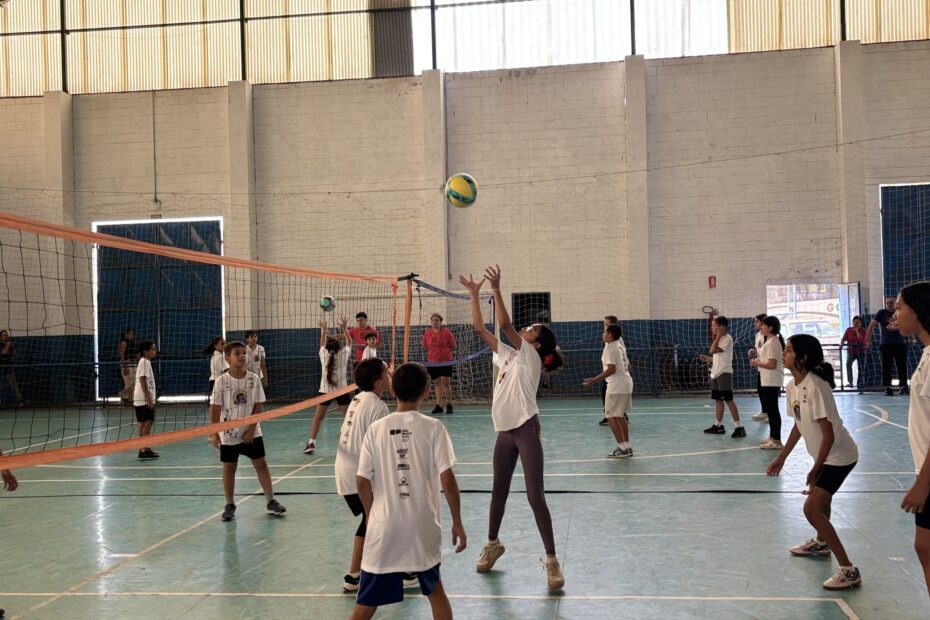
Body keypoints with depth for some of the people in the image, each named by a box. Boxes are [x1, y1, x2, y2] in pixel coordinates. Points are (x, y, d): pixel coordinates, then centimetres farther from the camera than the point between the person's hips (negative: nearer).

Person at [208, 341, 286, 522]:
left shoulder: (254, 379, -5)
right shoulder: (221, 381, -10)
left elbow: (257, 406, -3)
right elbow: (215, 408, -8)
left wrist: (251, 429, -9)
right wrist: (214, 433, -11)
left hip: (251, 433, 1)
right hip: (228, 434, -1)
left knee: (261, 464, 2)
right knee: (229, 468, 8)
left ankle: (271, 501, 12)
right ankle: (230, 505, 21)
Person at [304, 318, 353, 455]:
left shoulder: (324, 355, 2)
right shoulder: (344, 354, -2)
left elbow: (322, 344, 23)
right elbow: (349, 343, 16)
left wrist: (323, 330, 35)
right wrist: (344, 328, 23)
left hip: (325, 390, 1)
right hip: (341, 390, -1)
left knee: (318, 418, 9)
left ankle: (311, 443, 4)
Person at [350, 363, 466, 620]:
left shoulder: (377, 428, -2)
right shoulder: (432, 427, -6)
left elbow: (362, 481, -1)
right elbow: (447, 480, -10)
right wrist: (457, 523, 1)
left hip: (384, 527, 1)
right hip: (423, 526, -1)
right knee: (434, 587, 23)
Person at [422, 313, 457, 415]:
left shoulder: (446, 332, -5)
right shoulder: (427, 333, 4)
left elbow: (453, 346, 1)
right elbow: (425, 347, 12)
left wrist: (444, 349, -2)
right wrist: (434, 351, 5)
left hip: (446, 361, -3)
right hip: (432, 362, 3)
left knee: (446, 382, -7)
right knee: (437, 383, 8)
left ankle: (449, 405, 4)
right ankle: (438, 405, 12)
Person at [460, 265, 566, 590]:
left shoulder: (529, 356, -8)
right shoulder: (507, 355, 12)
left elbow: (505, 324, -21)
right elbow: (480, 328, 12)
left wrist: (497, 289, -22)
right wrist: (474, 293, 9)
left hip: (526, 429, -8)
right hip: (505, 431, 8)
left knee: (535, 495, -8)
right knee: (498, 490, 18)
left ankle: (552, 561, 0)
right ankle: (492, 544, 36)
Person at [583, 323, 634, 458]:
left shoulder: (610, 348, -14)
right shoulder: (620, 347, 15)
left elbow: (612, 369, -23)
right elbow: (627, 366, 20)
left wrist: (594, 380, -23)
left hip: (616, 386, -10)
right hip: (626, 383, 10)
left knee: (611, 416, -4)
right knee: (620, 416, 16)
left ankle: (622, 448, -4)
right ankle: (627, 447, 18)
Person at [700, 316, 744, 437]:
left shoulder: (727, 338, -13)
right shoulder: (718, 339, 16)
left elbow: (712, 350, -23)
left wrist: (718, 336, -18)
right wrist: (707, 359, 6)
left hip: (724, 373, -9)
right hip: (716, 373, 9)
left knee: (728, 400, -10)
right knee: (718, 400, 13)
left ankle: (739, 427, -9)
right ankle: (718, 425, 20)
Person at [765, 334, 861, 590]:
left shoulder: (815, 387, -28)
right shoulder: (792, 386, -1)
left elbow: (828, 434, -26)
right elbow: (799, 425, 10)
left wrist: (815, 469, -19)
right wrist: (781, 458, 13)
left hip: (839, 455, -10)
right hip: (826, 455, 10)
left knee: (812, 508, -14)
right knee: (820, 498, 29)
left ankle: (848, 570, -7)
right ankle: (821, 543, 54)